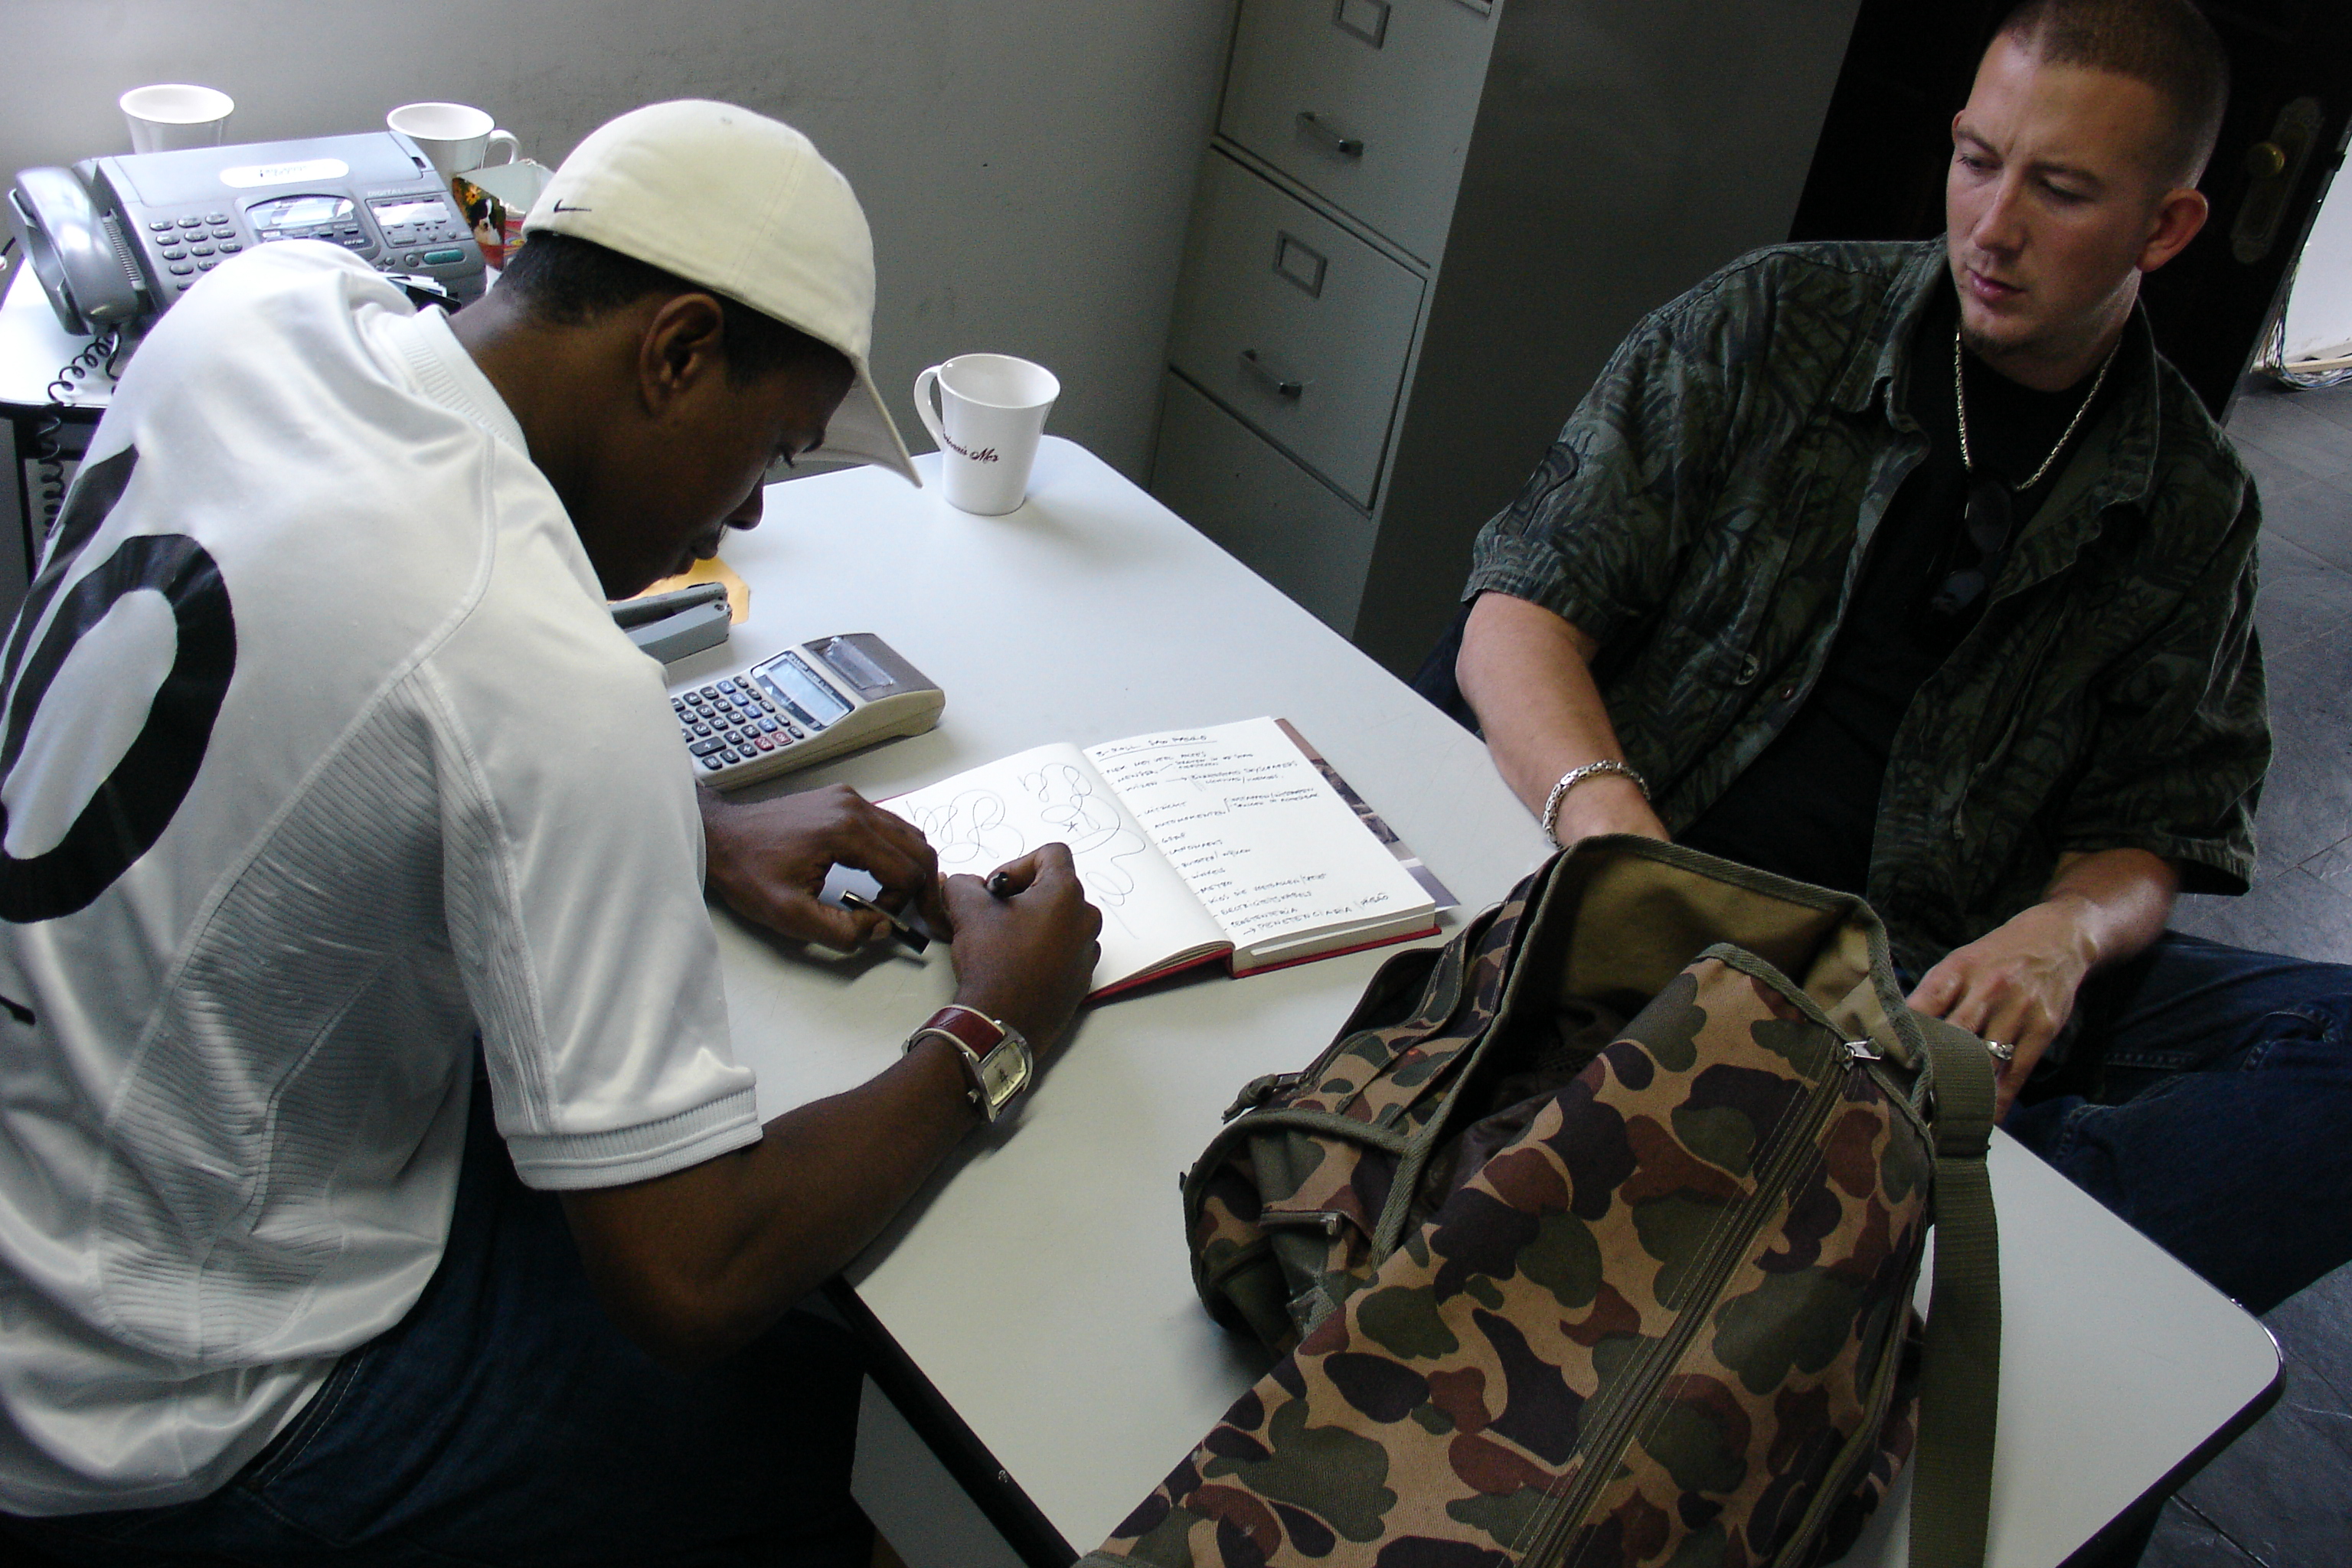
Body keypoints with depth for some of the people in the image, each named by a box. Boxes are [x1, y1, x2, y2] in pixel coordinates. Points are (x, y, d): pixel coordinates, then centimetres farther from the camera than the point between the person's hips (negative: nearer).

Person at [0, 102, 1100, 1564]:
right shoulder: (553, 683, -33)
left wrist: (699, 828, 1)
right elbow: (690, 1289, -28)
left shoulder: (258, 299, -8)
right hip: (160, 1432, -8)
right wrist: (990, 1036, -13)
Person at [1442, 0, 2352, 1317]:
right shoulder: (1774, 322, 4)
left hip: (1938, 975, 3)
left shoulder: (2195, 510, 10)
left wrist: (2063, 933, -14)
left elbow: (2151, 829, 12)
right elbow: (1523, 610, -3)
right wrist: (1602, 809, -24)